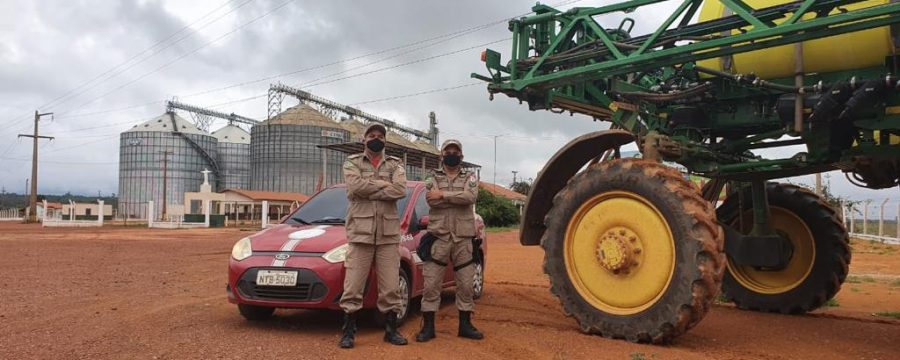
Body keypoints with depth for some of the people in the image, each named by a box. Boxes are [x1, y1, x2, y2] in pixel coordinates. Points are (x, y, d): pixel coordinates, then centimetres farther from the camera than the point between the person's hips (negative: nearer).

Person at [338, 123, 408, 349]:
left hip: (389, 233, 2)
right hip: (360, 232, -2)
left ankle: (391, 330, 18)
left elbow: (400, 190, -9)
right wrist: (384, 184, -8)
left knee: (390, 286, 6)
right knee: (353, 286, -1)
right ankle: (348, 331, 11)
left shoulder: (395, 165, 12)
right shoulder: (352, 163, 8)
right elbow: (356, 186, -14)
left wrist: (368, 190, -11)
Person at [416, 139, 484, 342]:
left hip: (463, 238, 1)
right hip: (438, 237, -1)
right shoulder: (433, 179, 8)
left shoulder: (470, 178, 9)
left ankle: (465, 325, 18)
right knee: (431, 284, -1)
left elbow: (470, 196, -14)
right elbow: (432, 201, -12)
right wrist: (459, 197, -12)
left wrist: (443, 194, -17)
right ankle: (428, 326, 8)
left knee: (466, 283, 6)